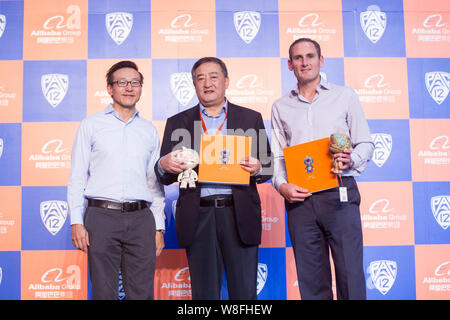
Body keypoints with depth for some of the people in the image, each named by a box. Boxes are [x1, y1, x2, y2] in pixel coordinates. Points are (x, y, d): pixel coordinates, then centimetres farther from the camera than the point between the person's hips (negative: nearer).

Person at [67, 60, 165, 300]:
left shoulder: (149, 130, 15)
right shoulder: (91, 125, 8)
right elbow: (77, 177, 5)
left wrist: (159, 226, 10)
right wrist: (76, 221, -5)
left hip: (141, 218, 2)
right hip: (102, 216, -2)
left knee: (142, 293, 4)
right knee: (104, 292, 2)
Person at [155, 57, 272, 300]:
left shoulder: (251, 119, 12)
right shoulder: (178, 123, 13)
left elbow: (268, 167, 11)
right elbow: (164, 177, 10)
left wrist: (257, 169, -12)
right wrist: (165, 165, -13)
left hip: (239, 215, 0)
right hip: (198, 216, 1)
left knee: (244, 292, 2)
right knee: (204, 293, 7)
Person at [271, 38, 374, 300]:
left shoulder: (345, 96, 10)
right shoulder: (281, 107, 15)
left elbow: (366, 143, 8)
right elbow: (277, 155, 13)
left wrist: (351, 160, -13)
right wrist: (282, 185, -5)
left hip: (339, 192, -1)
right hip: (300, 197, 2)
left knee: (351, 273, -4)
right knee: (311, 278, 6)